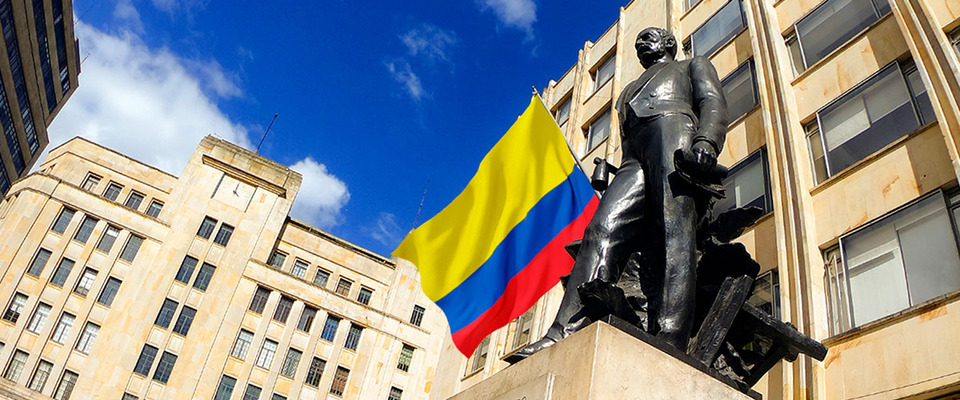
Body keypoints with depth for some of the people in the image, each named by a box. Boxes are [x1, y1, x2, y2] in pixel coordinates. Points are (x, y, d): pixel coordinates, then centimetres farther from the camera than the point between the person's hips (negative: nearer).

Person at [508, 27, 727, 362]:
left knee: (674, 232, -27)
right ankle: (566, 336, -41)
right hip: (635, 159, 5)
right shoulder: (631, 91, 45)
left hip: (673, 131, -4)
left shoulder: (694, 66, 29)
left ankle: (669, 343, -45)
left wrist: (706, 141, -15)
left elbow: (713, 103, 8)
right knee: (603, 230, -22)